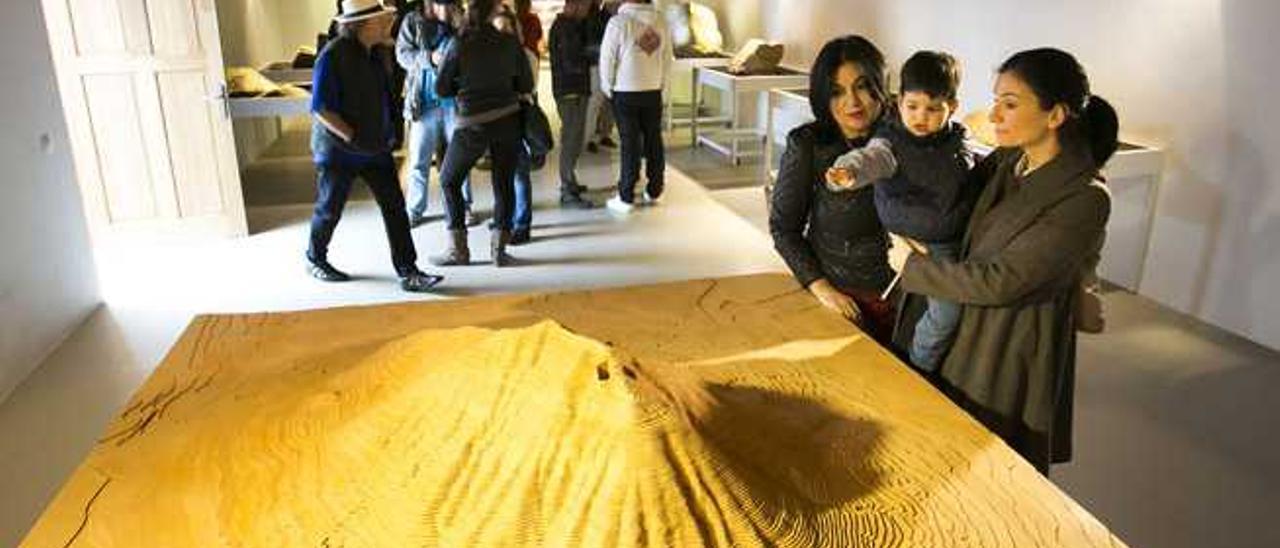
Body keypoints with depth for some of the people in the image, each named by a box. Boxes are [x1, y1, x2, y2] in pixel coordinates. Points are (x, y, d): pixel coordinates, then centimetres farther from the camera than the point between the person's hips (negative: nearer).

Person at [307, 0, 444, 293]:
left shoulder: (374, 52, 5)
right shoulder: (333, 55, -19)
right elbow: (320, 108, -21)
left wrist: (390, 130, 9)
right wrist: (352, 137, -23)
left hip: (375, 146, 6)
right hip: (339, 148, -6)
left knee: (394, 206, -2)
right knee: (330, 209, 11)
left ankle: (408, 272, 0)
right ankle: (314, 259, 36)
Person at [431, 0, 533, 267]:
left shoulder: (459, 47, -8)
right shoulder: (511, 43, -3)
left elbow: (441, 89, -2)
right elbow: (526, 85, 3)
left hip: (473, 124, -2)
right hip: (508, 121, 2)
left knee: (450, 180, 14)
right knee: (504, 183, 13)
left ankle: (457, 248, 14)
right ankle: (499, 248, 11)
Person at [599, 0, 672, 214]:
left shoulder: (619, 21, -15)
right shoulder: (660, 20, -1)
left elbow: (607, 57, -10)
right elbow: (668, 56, 6)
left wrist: (608, 87, 3)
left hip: (626, 92, -4)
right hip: (653, 91, 4)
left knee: (630, 143, 0)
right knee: (654, 140, 11)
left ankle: (626, 198, 5)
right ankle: (654, 192, 21)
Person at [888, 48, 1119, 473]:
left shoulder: (1084, 200, -23)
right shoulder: (1006, 162, -1)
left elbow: (999, 282, -25)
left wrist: (912, 266, -14)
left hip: (1015, 358, -6)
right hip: (967, 334, 7)